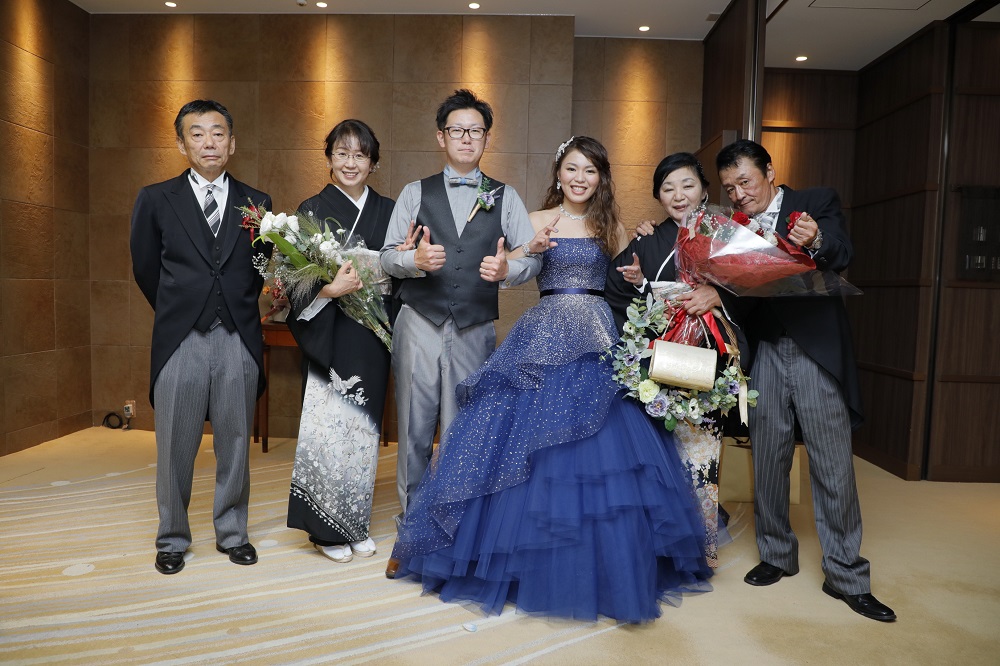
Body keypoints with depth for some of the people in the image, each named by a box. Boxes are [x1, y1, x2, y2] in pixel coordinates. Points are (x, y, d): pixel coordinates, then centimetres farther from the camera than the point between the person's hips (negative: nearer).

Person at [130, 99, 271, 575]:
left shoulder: (256, 204, 8)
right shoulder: (156, 200, 5)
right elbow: (145, 269, 10)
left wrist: (239, 309, 5)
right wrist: (176, 313, 13)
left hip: (239, 340, 1)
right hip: (181, 340, -1)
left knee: (235, 443, 9)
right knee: (175, 447, 7)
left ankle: (232, 532, 26)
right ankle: (172, 538, 26)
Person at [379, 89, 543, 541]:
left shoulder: (505, 198, 9)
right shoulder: (416, 193, 10)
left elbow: (533, 258, 1)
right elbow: (388, 256, 4)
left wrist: (508, 270, -20)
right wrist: (415, 259, -18)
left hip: (475, 332, 0)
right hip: (418, 326, 1)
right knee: (413, 432, 7)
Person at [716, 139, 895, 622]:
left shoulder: (818, 202, 3)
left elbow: (843, 255, -15)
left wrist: (816, 242, -36)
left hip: (817, 351, -3)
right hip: (764, 352, 3)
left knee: (833, 464, 1)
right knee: (768, 460, 10)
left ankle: (845, 575, 17)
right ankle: (776, 555, 28)